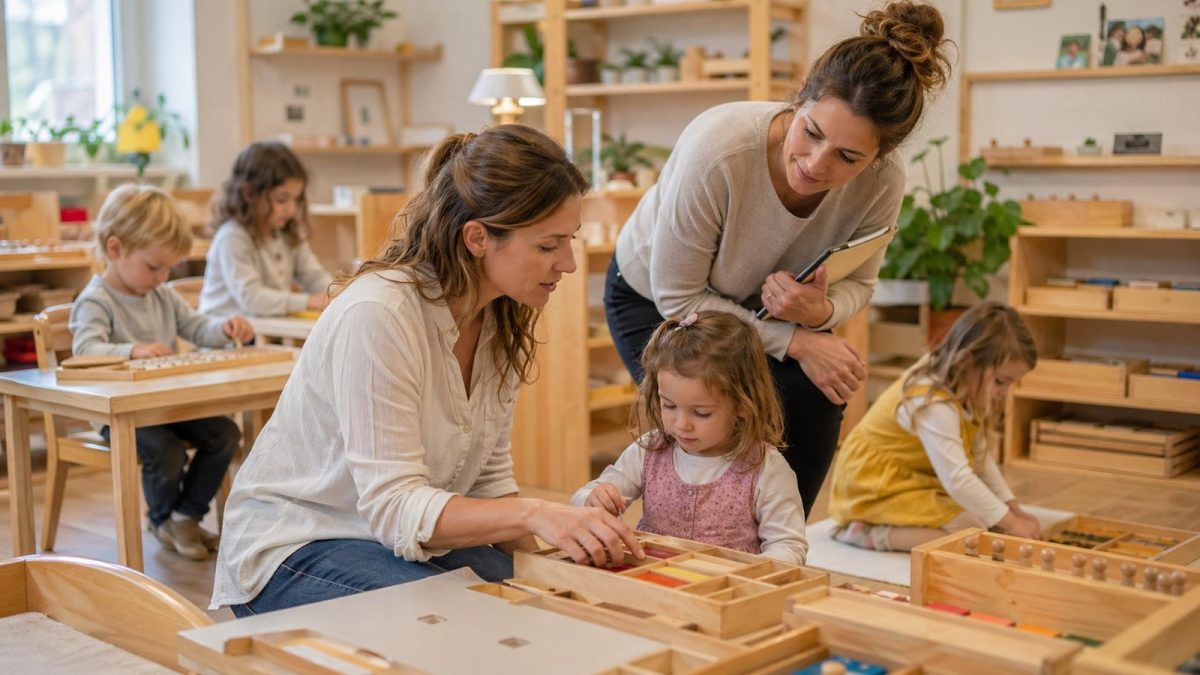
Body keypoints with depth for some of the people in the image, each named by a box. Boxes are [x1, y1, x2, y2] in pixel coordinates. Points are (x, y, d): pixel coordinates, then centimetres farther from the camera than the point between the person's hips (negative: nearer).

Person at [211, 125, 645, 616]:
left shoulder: (503, 319, -2)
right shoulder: (378, 313, -27)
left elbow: (489, 481, 3)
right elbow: (393, 506, -29)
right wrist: (532, 515, -42)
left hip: (413, 539, 7)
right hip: (296, 549, -6)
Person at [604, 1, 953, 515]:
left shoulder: (881, 184, -27)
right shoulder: (718, 149, -39)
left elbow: (857, 284, -8)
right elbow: (677, 298, -28)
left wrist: (821, 311, -33)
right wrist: (797, 342, -32)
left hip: (764, 306, 4)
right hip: (653, 296, -4)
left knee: (819, 395, -18)